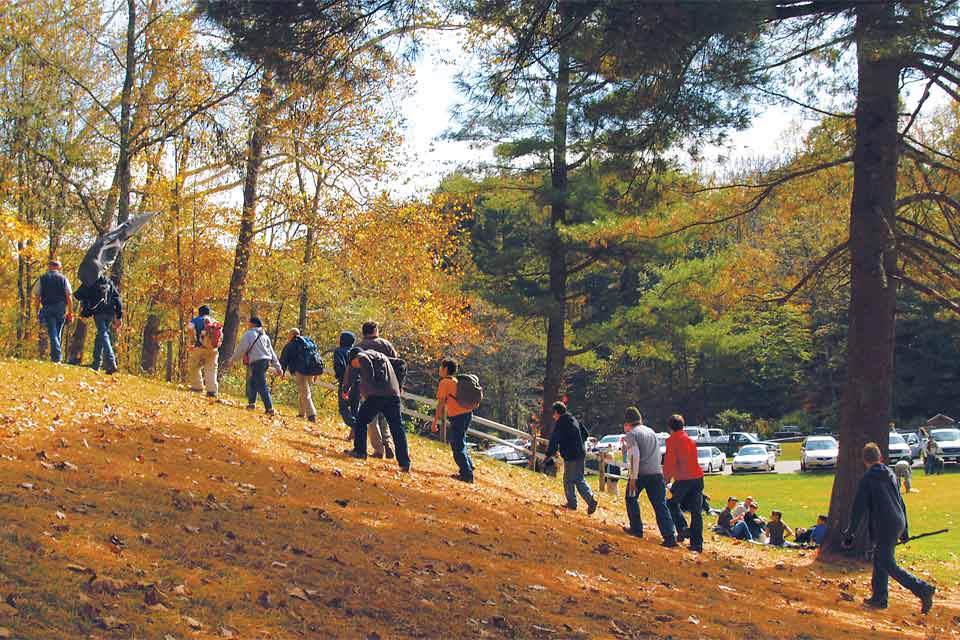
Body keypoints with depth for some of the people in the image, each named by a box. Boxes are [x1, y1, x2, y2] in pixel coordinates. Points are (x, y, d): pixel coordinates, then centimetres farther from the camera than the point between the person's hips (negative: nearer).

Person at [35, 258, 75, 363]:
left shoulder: (42, 279, 5)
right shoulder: (63, 279, 5)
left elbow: (38, 297, 2)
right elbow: (69, 297, -1)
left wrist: (37, 311, 8)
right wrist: (70, 312, 2)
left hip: (47, 308, -1)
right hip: (61, 309, 1)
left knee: (52, 333, -4)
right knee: (57, 333, 13)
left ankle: (57, 355, -18)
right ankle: (55, 356, 14)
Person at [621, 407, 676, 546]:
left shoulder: (631, 434, -2)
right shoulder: (651, 432, 18)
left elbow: (635, 455, -15)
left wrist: (633, 477, -17)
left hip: (640, 473, -4)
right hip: (657, 472, 5)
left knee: (631, 499, 22)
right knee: (660, 505, 0)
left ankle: (636, 528, 26)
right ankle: (670, 537, -12)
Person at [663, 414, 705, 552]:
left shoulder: (672, 440, -3)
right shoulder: (689, 439, 18)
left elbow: (670, 461, -9)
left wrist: (666, 477, 3)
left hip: (683, 478, -6)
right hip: (698, 478, 6)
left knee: (672, 503, 16)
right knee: (696, 512, 7)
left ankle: (683, 529, -2)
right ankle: (697, 543, 5)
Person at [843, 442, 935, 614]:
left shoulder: (867, 479, -10)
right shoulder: (890, 474, 12)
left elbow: (859, 508, -11)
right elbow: (900, 502, 19)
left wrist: (850, 532, -4)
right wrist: (904, 529, 26)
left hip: (883, 527, -8)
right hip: (897, 524, 8)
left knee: (887, 564, -5)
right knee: (880, 561, 18)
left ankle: (923, 589, -15)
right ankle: (879, 598, 22)